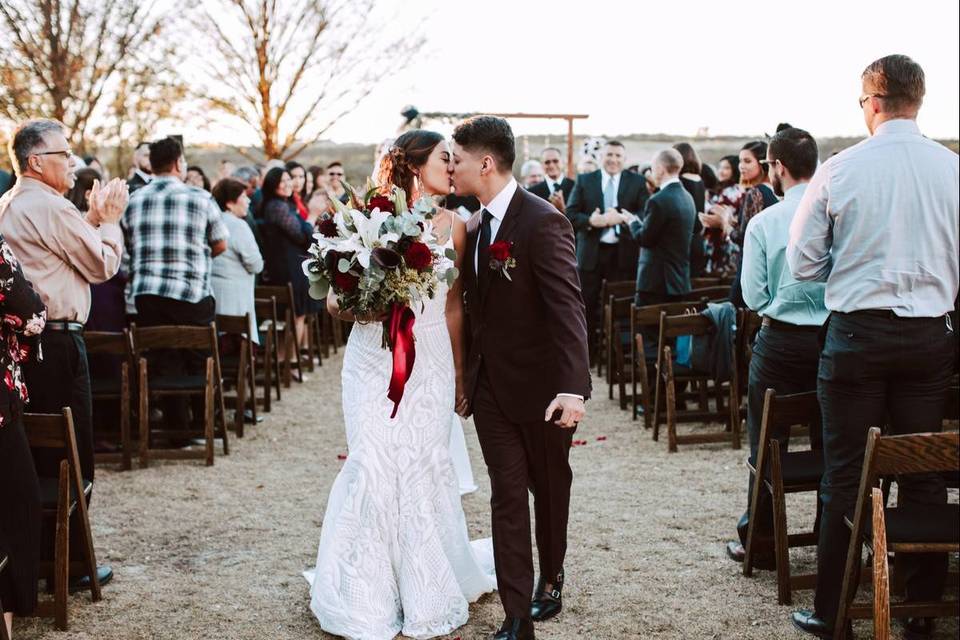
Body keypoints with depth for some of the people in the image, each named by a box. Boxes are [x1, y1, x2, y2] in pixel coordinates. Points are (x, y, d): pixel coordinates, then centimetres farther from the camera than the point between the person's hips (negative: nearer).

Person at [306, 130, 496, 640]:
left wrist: (460, 374, 14)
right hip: (373, 359, -2)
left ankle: (427, 591, 20)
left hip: (429, 361, 2)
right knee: (374, 465, -4)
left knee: (424, 465, 2)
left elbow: (454, 306, 12)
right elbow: (334, 300, 0)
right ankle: (370, 594, 13)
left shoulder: (452, 226, 5)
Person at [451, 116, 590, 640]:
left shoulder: (544, 223, -17)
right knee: (507, 495, 3)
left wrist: (573, 387, -32)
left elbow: (567, 307, -24)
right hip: (491, 385, 6)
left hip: (541, 386, -5)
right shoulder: (474, 226, 6)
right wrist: (465, 376, 13)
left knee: (550, 488, 15)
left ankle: (551, 577, 38)